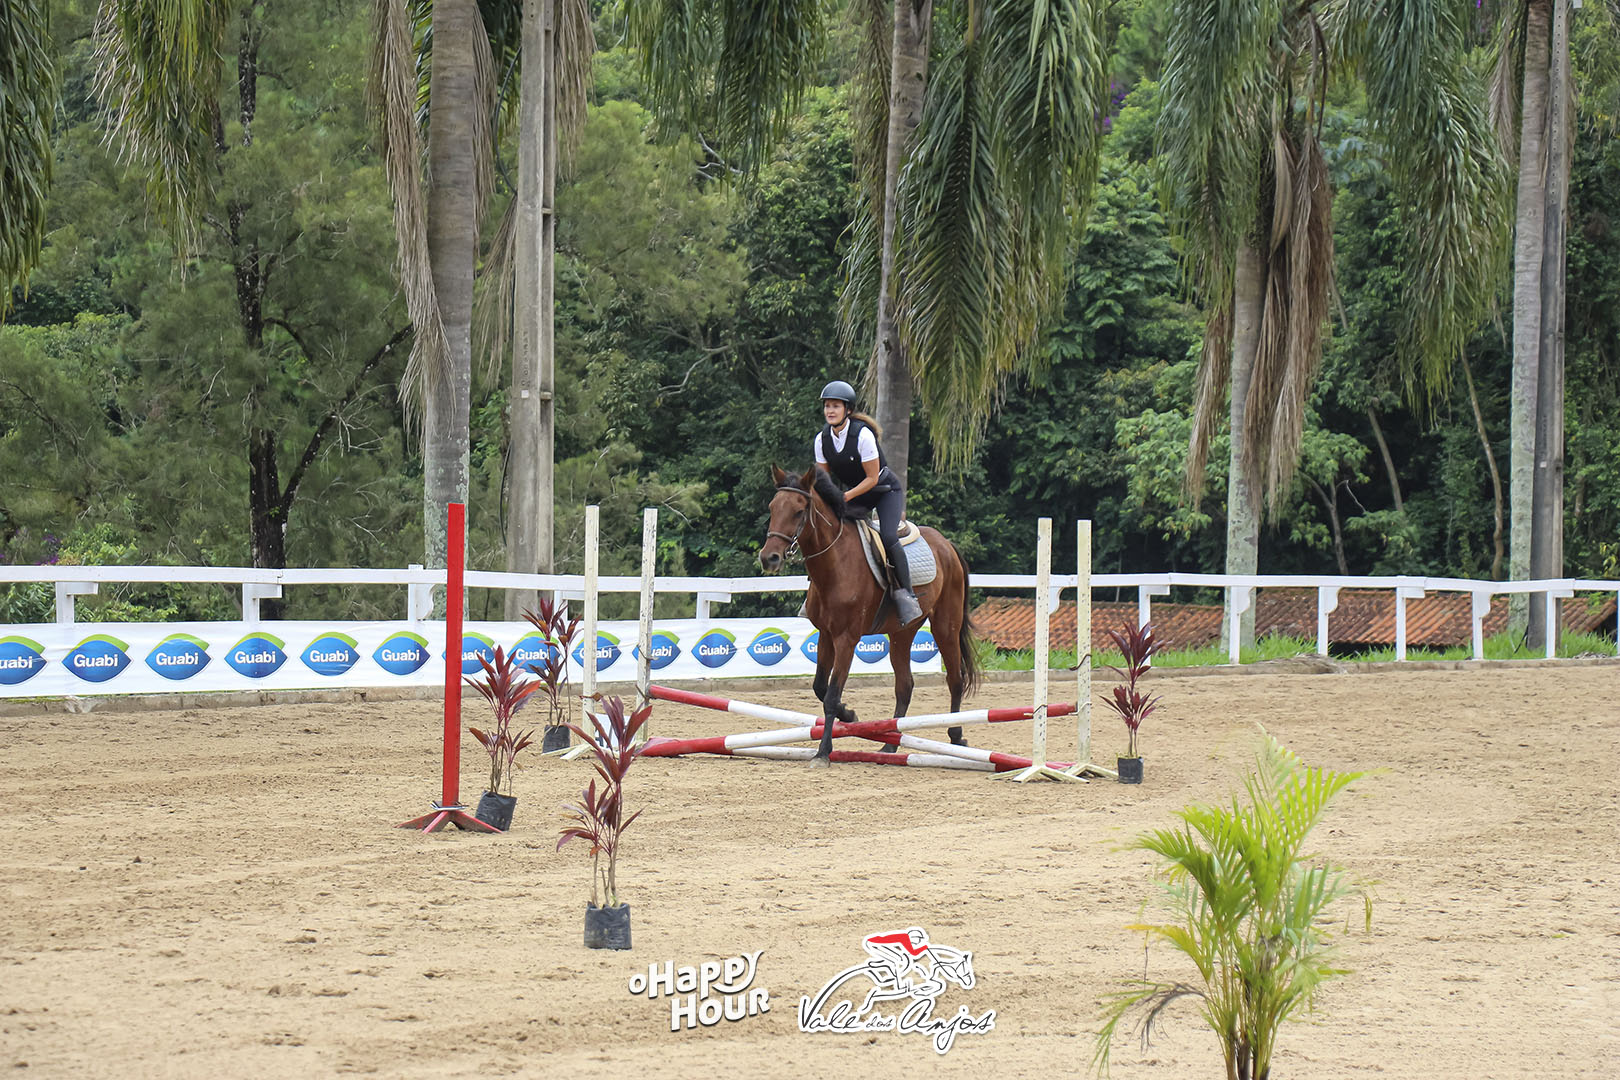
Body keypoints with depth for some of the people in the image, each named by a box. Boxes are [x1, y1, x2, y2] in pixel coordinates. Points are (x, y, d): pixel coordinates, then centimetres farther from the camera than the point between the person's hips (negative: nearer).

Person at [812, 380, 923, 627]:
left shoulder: (863, 435, -25)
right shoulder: (822, 439, -8)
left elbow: (872, 478, -21)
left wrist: (846, 496, -29)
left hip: (885, 490, -6)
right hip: (853, 494, 6)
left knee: (888, 537, -28)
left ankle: (905, 595, -19)